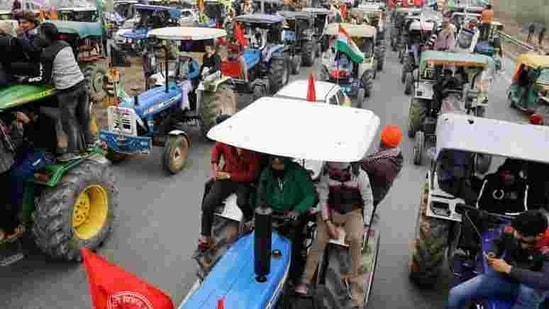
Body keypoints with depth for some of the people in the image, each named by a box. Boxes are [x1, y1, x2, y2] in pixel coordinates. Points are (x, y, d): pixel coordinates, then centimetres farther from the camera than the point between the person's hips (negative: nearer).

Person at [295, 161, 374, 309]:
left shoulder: (360, 175, -17)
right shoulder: (326, 174, -13)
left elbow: (368, 201, -7)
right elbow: (323, 199, -5)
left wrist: (364, 226, -12)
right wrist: (328, 222, -14)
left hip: (353, 212, -1)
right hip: (331, 211, 1)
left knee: (355, 239, -30)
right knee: (319, 239, -22)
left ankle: (354, 281, -12)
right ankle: (305, 281, -13)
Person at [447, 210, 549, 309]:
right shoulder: (512, 230, -14)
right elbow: (496, 243, 9)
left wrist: (509, 269, -37)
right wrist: (491, 254, -14)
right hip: (503, 276, 4)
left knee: (528, 292, -44)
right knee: (456, 294, -12)